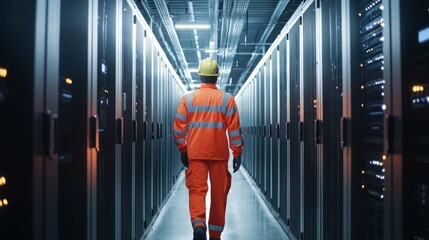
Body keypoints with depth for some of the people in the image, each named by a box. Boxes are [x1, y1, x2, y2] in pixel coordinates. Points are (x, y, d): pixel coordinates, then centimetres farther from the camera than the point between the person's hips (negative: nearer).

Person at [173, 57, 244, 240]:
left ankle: (198, 225, -22)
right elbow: (234, 129, -1)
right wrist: (237, 153, 5)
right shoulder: (227, 99, 0)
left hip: (196, 153, 0)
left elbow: (179, 128, 4)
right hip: (219, 154, 0)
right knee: (219, 193, 10)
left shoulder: (188, 98, 3)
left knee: (197, 189, 1)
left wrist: (183, 150, 14)